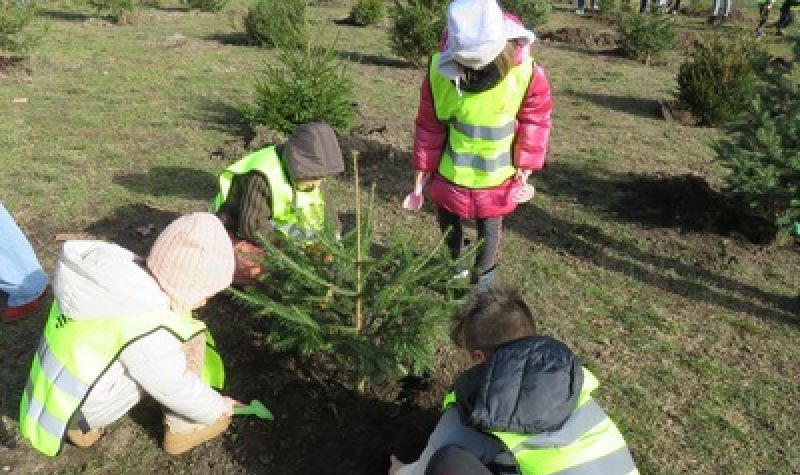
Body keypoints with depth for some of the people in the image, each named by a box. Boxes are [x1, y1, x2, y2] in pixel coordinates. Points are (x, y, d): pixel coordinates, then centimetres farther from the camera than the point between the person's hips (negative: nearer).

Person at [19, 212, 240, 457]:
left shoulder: (114, 276, -6)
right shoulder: (145, 324, -27)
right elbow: (174, 387, -15)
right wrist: (216, 409, 2)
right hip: (85, 408, -7)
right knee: (189, 337, -11)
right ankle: (182, 430, 5)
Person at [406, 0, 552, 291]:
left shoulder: (525, 72, -23)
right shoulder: (440, 70, -19)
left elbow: (536, 120, -6)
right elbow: (429, 125, -7)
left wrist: (525, 166, -7)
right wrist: (422, 170, -2)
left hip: (496, 175, -2)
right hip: (451, 170, 2)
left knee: (489, 228, 14)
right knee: (447, 221, 21)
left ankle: (483, 278, 42)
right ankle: (456, 261, 53)